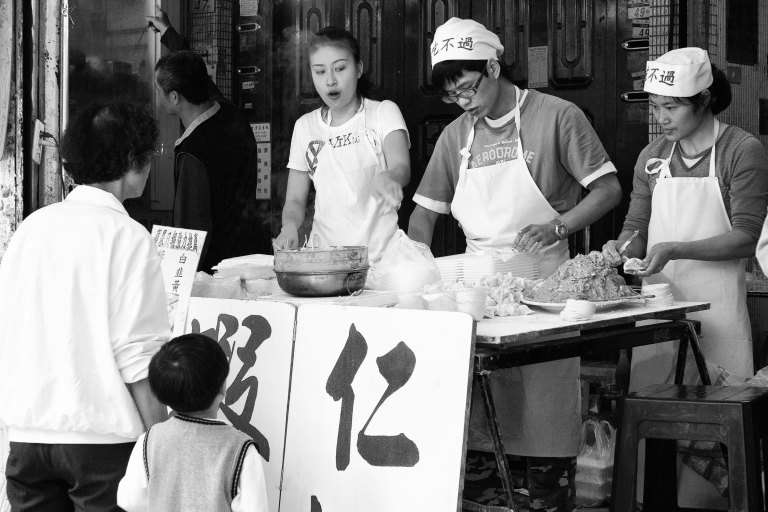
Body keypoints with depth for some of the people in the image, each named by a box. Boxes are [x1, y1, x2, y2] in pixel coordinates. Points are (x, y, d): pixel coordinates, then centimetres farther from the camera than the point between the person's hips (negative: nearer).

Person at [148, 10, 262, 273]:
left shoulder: (192, 155, -24)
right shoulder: (233, 118, 1)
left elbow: (195, 232, -23)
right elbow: (197, 78, 23)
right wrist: (168, 33, 39)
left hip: (214, 268, -8)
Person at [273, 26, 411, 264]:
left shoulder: (383, 113, 4)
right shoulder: (305, 127, 13)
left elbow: (401, 168, -15)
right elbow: (295, 200, 14)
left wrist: (386, 178, -39)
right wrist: (290, 226, -9)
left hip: (379, 252, -4)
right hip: (323, 252, 4)